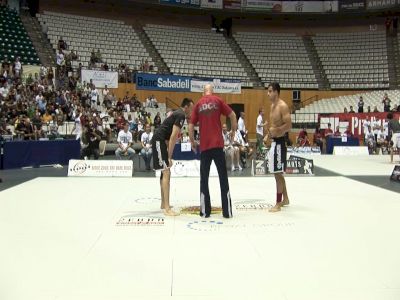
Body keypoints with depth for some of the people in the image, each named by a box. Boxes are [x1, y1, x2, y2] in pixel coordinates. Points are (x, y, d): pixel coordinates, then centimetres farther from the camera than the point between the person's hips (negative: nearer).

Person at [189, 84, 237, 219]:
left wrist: (192, 142, 18)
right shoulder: (218, 100, 7)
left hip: (204, 145, 2)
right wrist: (233, 130, 15)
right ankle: (227, 211, 3)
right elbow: (232, 115, 0)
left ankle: (205, 211, 9)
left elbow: (191, 125, 7)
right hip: (217, 144, -1)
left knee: (204, 178, 9)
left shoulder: (198, 104, 11)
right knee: (223, 177, 3)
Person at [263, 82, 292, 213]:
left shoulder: (282, 106, -16)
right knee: (278, 173, 18)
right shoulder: (273, 105, 13)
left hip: (279, 142, -10)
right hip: (273, 142, 10)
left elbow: (289, 125, -21)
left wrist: (275, 131, -23)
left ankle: (278, 204, 1)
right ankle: (285, 198, 31)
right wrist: (269, 134, 10)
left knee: (278, 174, -5)